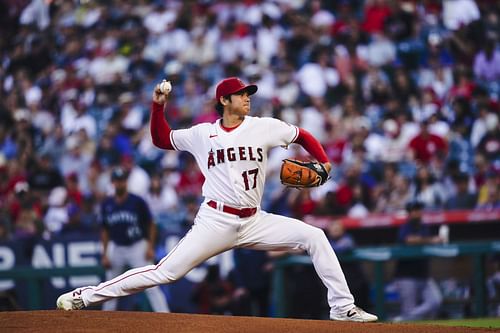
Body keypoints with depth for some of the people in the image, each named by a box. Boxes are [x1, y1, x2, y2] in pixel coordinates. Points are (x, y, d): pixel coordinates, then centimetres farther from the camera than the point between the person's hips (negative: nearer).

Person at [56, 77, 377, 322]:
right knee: (167, 271, -12)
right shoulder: (202, 134, 5)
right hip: (215, 222, -3)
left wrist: (323, 162, -3)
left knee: (314, 236, -11)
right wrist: (158, 107, 0)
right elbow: (162, 139, 15)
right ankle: (85, 296, -7)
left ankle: (342, 307, -5)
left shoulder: (264, 127, 4)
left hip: (254, 222, 3)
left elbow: (303, 136, 13)